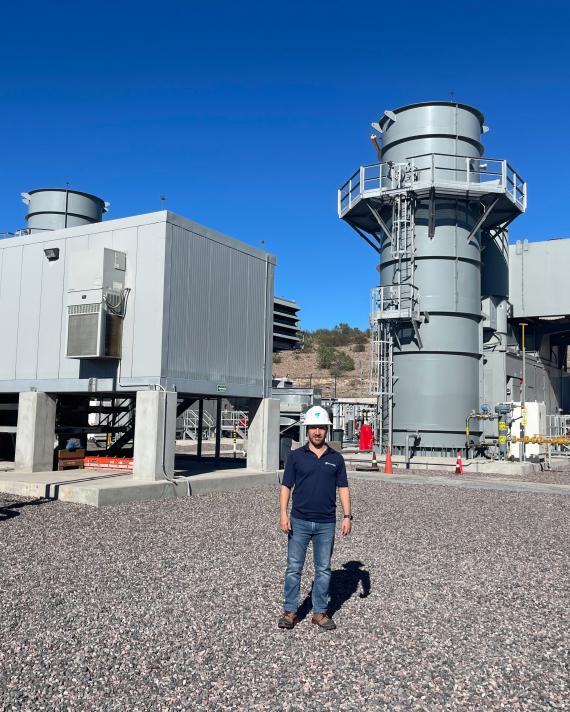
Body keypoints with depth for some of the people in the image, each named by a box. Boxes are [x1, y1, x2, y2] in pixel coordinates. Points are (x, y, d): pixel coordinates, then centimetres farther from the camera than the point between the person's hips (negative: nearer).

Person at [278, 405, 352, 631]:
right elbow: (286, 486, 0)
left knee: (323, 569, 9)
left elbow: (343, 488, 7)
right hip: (299, 521, -1)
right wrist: (283, 514, -9)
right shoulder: (296, 456, 1)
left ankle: (320, 612, 20)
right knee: (293, 568, 3)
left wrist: (347, 516, -2)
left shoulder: (336, 458, 5)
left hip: (326, 523, 1)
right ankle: (290, 611, 15)